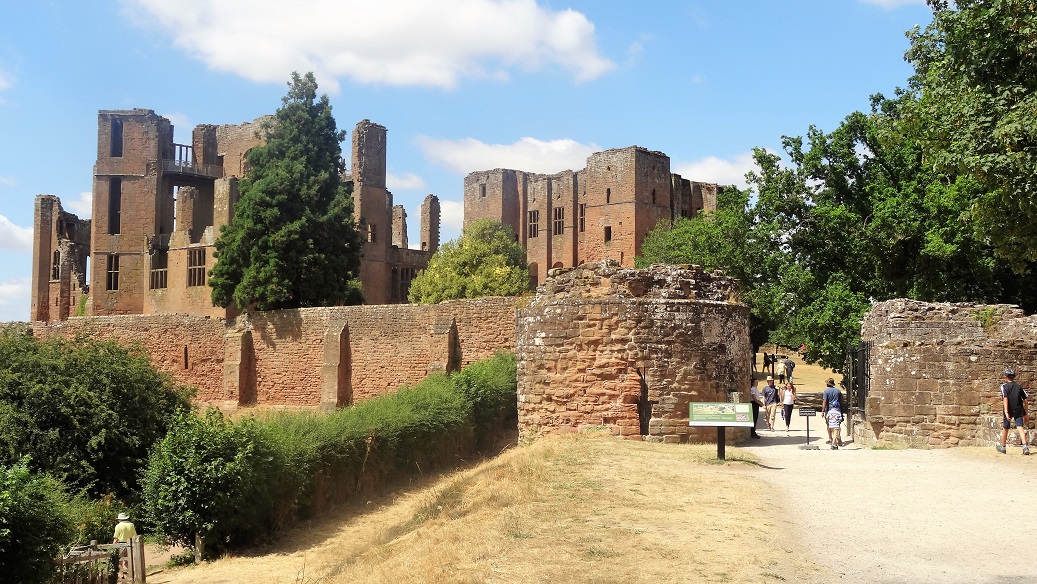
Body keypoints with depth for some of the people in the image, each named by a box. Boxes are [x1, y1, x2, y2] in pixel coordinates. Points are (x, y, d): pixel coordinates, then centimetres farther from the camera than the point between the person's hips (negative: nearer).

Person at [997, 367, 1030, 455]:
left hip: (1009, 411, -2)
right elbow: (1025, 400, 9)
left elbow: (1005, 398, -17)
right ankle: (1025, 446, -27)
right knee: (1020, 427, -7)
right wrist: (1026, 413, 16)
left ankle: (1003, 447, 26)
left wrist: (1006, 411, -24)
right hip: (1019, 410, 2)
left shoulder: (1004, 386, -4)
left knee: (1005, 428, 13)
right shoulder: (1019, 387, 9)